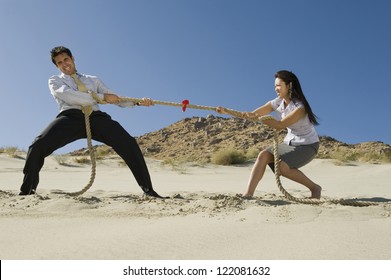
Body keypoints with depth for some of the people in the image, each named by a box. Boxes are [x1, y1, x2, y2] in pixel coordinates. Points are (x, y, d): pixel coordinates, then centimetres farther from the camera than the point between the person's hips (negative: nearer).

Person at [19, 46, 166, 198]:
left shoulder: (93, 80, 31)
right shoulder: (55, 80, 21)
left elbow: (115, 98, 24)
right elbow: (70, 96, -1)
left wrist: (138, 101, 7)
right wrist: (103, 97, -5)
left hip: (96, 117, 2)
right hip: (71, 117, -1)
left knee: (129, 143, -20)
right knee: (38, 146, -25)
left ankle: (148, 189, -13)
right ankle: (28, 190, -5)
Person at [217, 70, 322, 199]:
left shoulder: (300, 107, -24)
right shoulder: (277, 103, -5)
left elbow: (281, 125, -29)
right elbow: (252, 114, -10)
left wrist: (257, 117, -38)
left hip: (308, 145, -6)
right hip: (290, 142, 6)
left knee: (283, 167, -28)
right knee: (263, 155, -18)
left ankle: (314, 188, -5)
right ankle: (248, 194, -21)